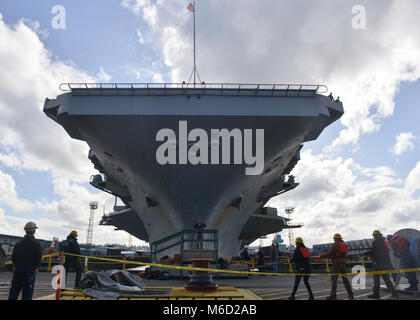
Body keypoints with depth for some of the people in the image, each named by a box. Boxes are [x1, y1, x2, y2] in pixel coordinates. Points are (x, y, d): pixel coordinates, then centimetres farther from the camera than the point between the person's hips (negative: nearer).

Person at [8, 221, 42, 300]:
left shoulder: (18, 243, 7)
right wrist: (35, 268, 1)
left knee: (13, 293, 12)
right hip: (30, 271, -4)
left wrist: (16, 266, 15)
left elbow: (13, 257, 9)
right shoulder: (37, 244, -8)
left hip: (18, 270, 4)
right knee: (27, 294, 2)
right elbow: (38, 259, -13)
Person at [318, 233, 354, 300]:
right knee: (345, 278, 13)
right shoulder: (345, 245, 16)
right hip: (343, 263, 7)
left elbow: (329, 254, -10)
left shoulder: (335, 245, -7)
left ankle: (333, 295, -9)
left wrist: (321, 257, 0)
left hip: (336, 263, -7)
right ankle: (350, 294, 13)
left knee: (334, 278, -5)